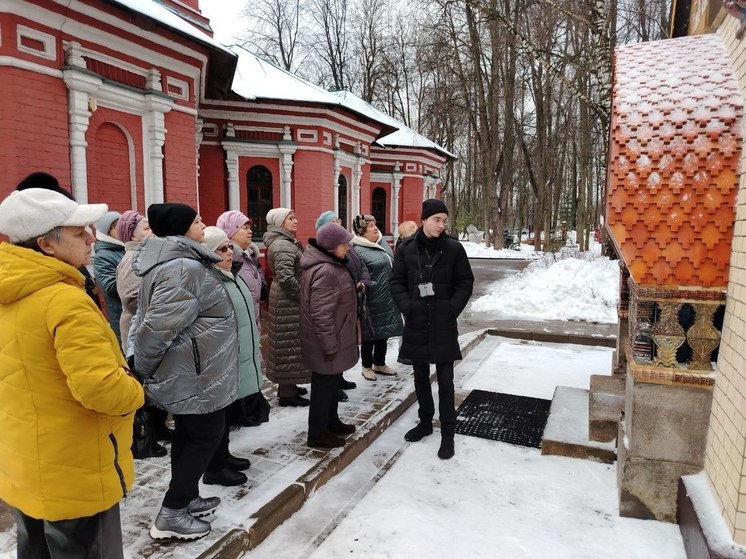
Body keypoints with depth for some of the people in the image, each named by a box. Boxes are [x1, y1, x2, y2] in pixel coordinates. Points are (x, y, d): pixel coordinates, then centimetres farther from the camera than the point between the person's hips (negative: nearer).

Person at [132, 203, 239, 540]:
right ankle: (171, 514, 12)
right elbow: (158, 325, -29)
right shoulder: (184, 268, -24)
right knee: (206, 435, 3)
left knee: (188, 433, 20)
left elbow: (153, 318, 17)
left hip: (185, 370, 10)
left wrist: (147, 367, 20)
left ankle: (186, 498, 35)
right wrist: (144, 369, -13)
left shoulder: (177, 261, 10)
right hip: (194, 373, -10)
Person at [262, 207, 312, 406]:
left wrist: (302, 295, 15)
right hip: (288, 302, -10)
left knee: (289, 344, 17)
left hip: (287, 300, 10)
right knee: (289, 344, -3)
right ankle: (286, 393, 6)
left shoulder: (285, 242, 14)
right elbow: (286, 278, -28)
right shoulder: (282, 245, -19)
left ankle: (287, 386, 28)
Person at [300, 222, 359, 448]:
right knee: (324, 385, 4)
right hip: (327, 341, -10)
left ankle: (331, 422, 39)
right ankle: (317, 433, 19)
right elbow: (322, 314, -28)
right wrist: (330, 345, -23)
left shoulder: (326, 264, 7)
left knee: (332, 382, 22)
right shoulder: (325, 272, -27)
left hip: (333, 338, 10)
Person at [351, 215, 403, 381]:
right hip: (372, 302, -8)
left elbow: (392, 266, 19)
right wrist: (362, 302, -19)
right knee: (370, 334, 7)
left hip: (388, 300, 8)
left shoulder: (382, 243, 8)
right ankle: (367, 367, 24)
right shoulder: (358, 251, -16)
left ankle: (379, 364, 34)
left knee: (384, 333, 18)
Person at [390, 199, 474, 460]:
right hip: (416, 323, 2)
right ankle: (425, 422, 34)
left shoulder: (454, 248, -5)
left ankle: (447, 433, 15)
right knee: (420, 377, 16)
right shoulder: (406, 248, -1)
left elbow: (465, 282, 0)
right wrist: (407, 307, -9)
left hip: (443, 324, -2)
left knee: (445, 380, 3)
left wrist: (452, 309, -10)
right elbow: (397, 281, 3)